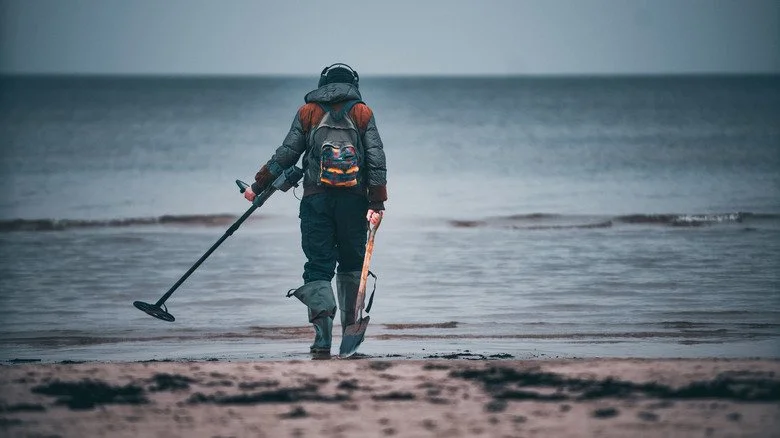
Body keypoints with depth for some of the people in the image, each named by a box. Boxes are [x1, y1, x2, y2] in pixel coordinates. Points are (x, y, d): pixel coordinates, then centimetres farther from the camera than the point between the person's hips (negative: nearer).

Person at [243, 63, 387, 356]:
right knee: (352, 265, 16)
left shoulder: (308, 112, 8)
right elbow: (376, 158, -1)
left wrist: (258, 186, 13)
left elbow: (286, 154, 4)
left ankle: (323, 333, -18)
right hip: (354, 200, 0)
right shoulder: (363, 113, 8)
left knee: (318, 267, -1)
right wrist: (377, 203, -3)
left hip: (316, 199, 0)